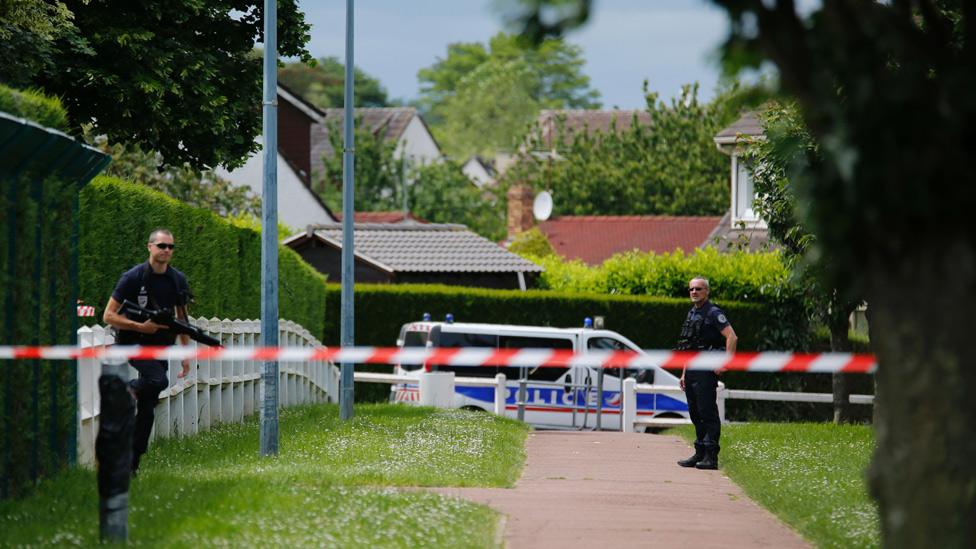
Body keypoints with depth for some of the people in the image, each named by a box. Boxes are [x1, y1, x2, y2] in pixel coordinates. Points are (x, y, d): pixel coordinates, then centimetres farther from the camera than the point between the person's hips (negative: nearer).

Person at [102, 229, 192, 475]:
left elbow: (182, 318, 16)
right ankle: (126, 391, -3)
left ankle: (132, 462, 9)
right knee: (159, 380, -31)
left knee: (147, 408, 3)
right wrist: (140, 326, -22)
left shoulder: (178, 280, 5)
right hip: (133, 343, -5)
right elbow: (109, 316, -11)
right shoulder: (133, 277, -11)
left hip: (160, 346, 5)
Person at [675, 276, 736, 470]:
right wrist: (684, 374, 21)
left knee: (708, 413, -10)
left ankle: (711, 456, -10)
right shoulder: (691, 314, 18)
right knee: (695, 413, 11)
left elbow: (732, 337, -19)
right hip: (692, 370, 9)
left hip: (706, 369, -9)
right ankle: (699, 454, 17)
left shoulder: (713, 313, -9)